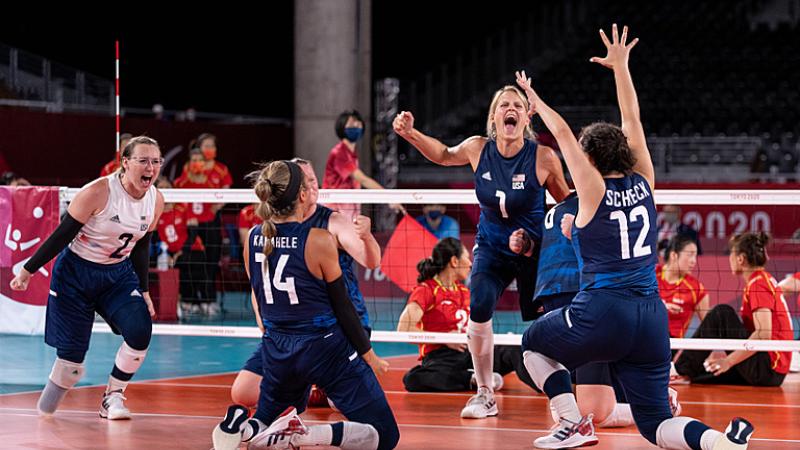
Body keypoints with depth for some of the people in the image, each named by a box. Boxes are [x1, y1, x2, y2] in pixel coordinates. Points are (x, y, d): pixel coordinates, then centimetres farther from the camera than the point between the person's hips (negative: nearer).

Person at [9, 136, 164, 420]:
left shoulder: (155, 201, -5)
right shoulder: (98, 192, -22)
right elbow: (62, 234, -15)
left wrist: (143, 291, 11)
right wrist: (29, 270, -11)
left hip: (119, 274, 5)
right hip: (75, 273, -5)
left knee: (140, 332, -19)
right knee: (72, 352, -6)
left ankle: (113, 397, 0)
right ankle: (44, 413, 18)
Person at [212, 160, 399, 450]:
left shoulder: (253, 239, 0)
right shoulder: (319, 240, -15)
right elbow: (342, 306, -8)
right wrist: (368, 354, 4)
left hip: (277, 350, 6)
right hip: (325, 348, -5)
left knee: (267, 420, 28)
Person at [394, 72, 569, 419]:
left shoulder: (543, 157, -17)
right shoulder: (478, 149, -9)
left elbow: (567, 205, -3)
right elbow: (444, 155, 13)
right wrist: (410, 134, 0)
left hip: (535, 250, -2)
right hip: (491, 246, 2)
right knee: (479, 307, -20)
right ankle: (485, 394, -7)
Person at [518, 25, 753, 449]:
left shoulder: (594, 191, -4)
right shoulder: (643, 183, 7)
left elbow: (563, 134, 3)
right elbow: (632, 122, 18)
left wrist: (536, 102, 20)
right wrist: (620, 66, 26)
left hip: (602, 314, -5)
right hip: (651, 316, 5)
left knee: (534, 343, 26)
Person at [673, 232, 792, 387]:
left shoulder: (758, 284, -13)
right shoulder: (765, 280, 17)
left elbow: (763, 334, -24)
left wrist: (729, 361, -22)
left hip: (767, 368, -10)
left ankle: (684, 368, -7)